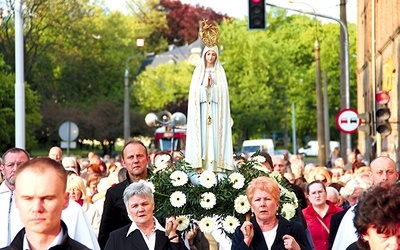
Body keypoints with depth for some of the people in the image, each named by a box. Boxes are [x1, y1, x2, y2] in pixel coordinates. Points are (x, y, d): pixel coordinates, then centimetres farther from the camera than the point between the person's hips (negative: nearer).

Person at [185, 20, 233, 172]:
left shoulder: (220, 72, 11)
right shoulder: (198, 71, 11)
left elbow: (223, 91, 1)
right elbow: (195, 91, 2)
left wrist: (212, 84, -13)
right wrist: (205, 84, -12)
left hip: (215, 109, 0)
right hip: (201, 109, 0)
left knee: (214, 134, -7)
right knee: (202, 134, -7)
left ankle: (214, 164, -9)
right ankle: (201, 164, -9)